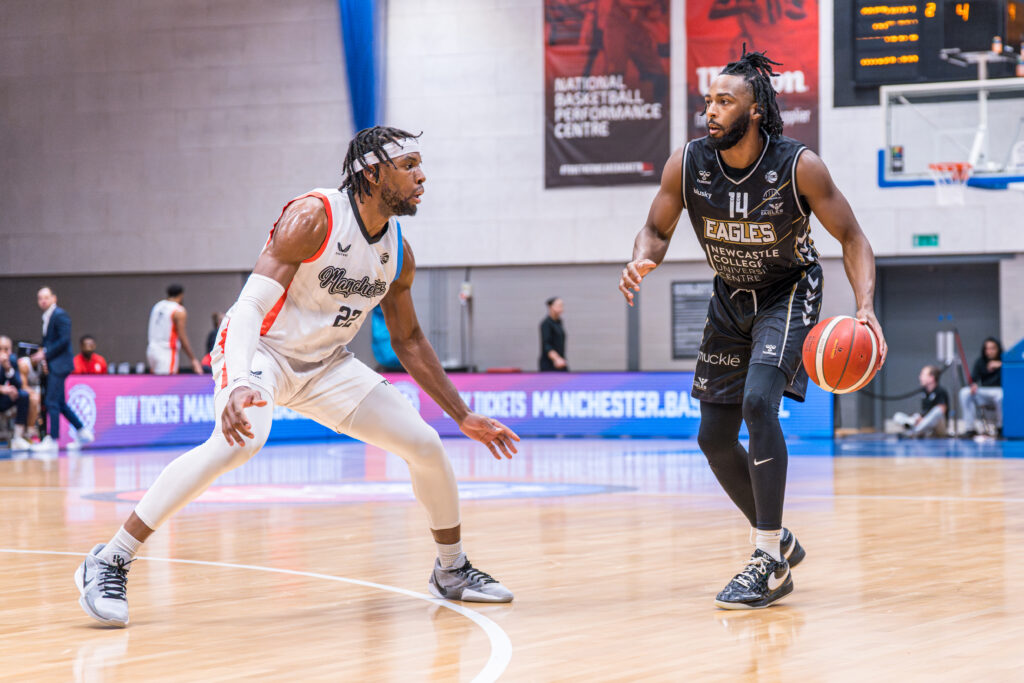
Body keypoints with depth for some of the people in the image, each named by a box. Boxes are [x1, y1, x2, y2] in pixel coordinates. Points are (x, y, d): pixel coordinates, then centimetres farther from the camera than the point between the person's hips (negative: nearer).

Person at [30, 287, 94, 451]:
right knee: (59, 403, 13)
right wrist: (43, 356, 4)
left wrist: (45, 354, -18)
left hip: (59, 365, -10)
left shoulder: (60, 315, -12)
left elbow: (64, 340, -19)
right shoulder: (46, 317, 17)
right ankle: (83, 432, 20)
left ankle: (52, 440, -9)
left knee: (52, 401, -11)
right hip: (52, 366, 10)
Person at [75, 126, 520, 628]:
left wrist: (464, 417, 12)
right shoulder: (313, 217, -22)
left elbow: (409, 340, 13)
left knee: (425, 445, -2)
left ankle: (451, 571, 23)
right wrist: (240, 386, -46)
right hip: (259, 348, -7)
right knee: (242, 439, -36)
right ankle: (108, 564, -32)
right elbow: (250, 305, -29)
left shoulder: (398, 253, -1)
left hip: (325, 364, 7)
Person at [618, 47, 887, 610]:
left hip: (788, 295, -5)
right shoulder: (687, 164, -16)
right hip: (730, 299, 5)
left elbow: (851, 237, -15)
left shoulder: (798, 166, -24)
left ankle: (769, 561, -21)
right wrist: (641, 261, -25)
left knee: (759, 402, -28)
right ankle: (778, 542, 27)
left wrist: (865, 306, -30)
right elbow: (657, 230, -1)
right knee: (714, 437, 5)